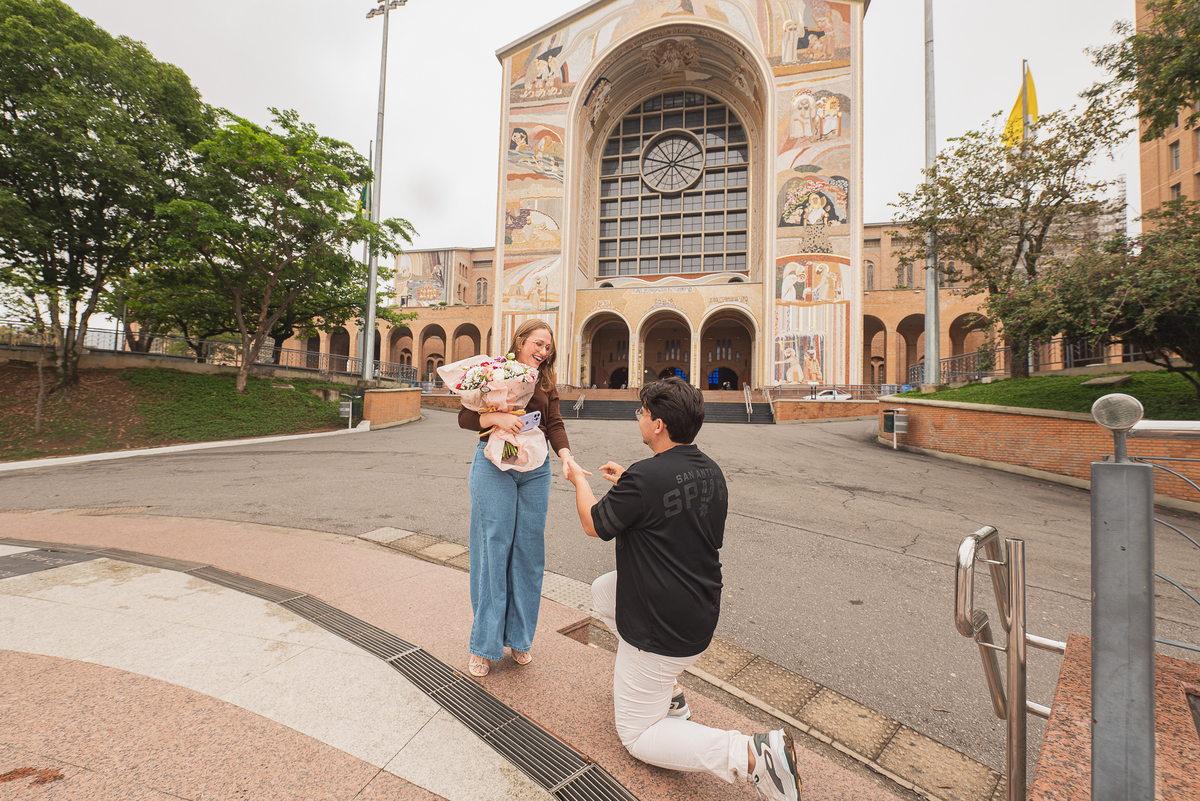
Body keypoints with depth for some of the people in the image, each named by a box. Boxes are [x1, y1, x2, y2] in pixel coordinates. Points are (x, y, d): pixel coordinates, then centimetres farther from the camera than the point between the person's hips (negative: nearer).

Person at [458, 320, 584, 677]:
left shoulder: (546, 383, 12)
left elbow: (554, 424, 1)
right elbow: (465, 416, 0)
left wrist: (567, 457, -16)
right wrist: (497, 417, -19)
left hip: (535, 469, 4)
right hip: (494, 464, -3)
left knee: (528, 550, 8)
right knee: (493, 547, 1)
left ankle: (519, 637, 26)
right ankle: (484, 644, 19)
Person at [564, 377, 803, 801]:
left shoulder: (644, 477, -28)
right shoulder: (711, 472, -3)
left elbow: (594, 524, -11)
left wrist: (579, 480, 7)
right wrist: (627, 481, 20)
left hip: (662, 629, -8)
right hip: (702, 611, 8)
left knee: (637, 736, 13)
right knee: (602, 590, 26)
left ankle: (751, 754, -5)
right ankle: (668, 693, 29)